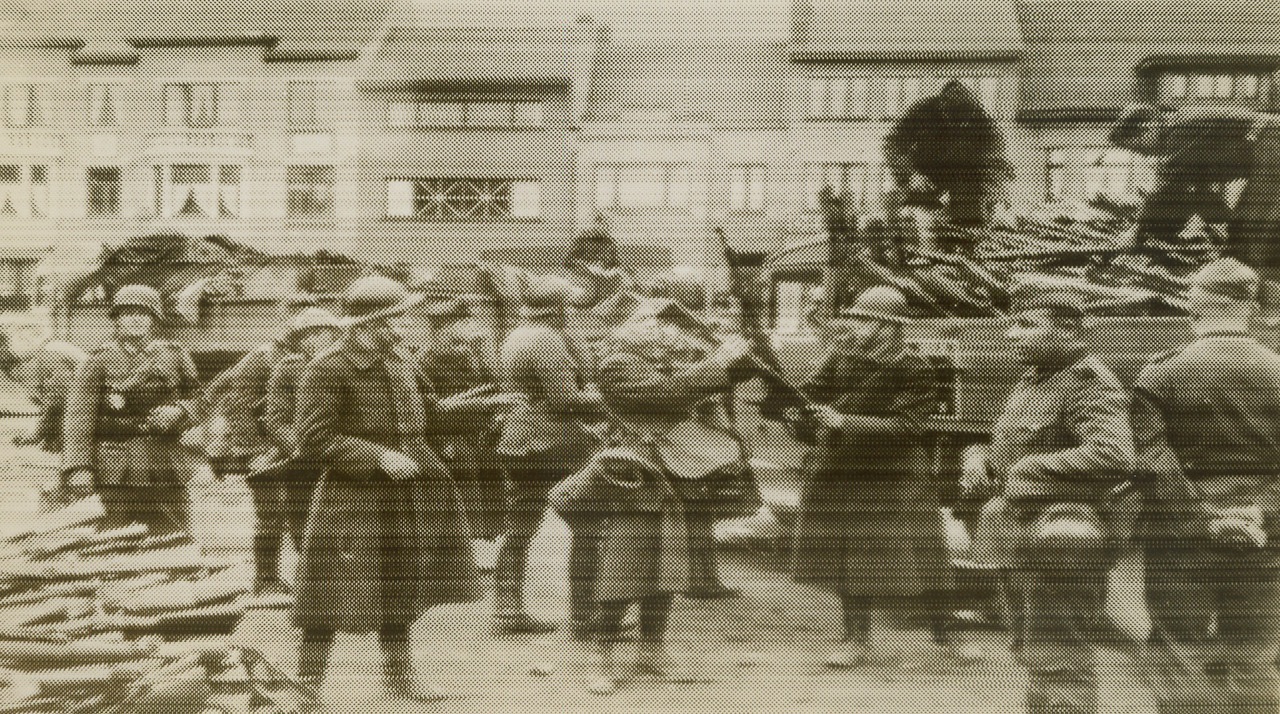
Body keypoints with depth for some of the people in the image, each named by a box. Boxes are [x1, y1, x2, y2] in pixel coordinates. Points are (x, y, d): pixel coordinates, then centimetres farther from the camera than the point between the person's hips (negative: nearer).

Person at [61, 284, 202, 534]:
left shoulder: (175, 357, 12)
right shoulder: (99, 361, 2)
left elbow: (194, 400, 16)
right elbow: (78, 417, -4)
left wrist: (176, 413, -8)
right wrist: (78, 467, -14)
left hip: (164, 472, 2)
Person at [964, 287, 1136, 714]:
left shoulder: (1091, 386, -13)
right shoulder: (1028, 385, 17)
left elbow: (1114, 457, -29)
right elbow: (1008, 452, 27)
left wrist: (1031, 469, -22)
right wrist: (980, 459, 3)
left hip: (1062, 547, -10)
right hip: (1020, 544, 10)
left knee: (1058, 663, -8)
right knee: (1033, 658, 19)